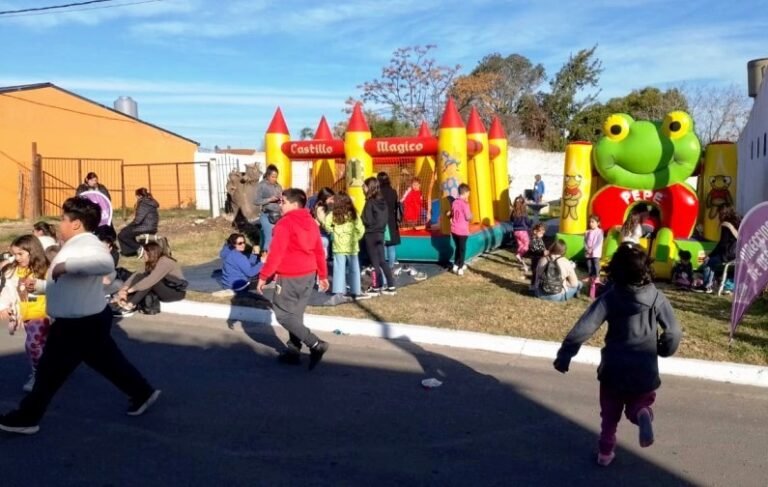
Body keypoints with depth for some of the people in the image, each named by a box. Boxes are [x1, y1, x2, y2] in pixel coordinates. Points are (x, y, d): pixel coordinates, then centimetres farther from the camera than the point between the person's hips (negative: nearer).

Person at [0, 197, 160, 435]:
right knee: (108, 362, 19)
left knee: (49, 372, 6)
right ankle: (143, 393, 30)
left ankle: (26, 418, 23)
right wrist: (37, 285, 22)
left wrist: (66, 265, -40)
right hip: (86, 321, 10)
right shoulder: (76, 245, 11)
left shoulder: (87, 244, -23)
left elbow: (105, 263, -45)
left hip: (80, 324, -10)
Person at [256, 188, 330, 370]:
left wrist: (263, 277, -11)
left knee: (283, 315, 1)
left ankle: (316, 344, -7)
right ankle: (293, 350, 20)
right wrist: (323, 276, 19)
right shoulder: (311, 222, 10)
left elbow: (276, 254, -17)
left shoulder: (285, 223, -14)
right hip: (309, 275, 8)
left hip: (289, 277, -8)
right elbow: (319, 252, 13)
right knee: (295, 314, 16)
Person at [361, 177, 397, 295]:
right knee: (382, 261, 12)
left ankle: (376, 288, 10)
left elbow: (367, 220, -18)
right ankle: (391, 286, 13)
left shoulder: (370, 202, -15)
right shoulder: (382, 201, 7)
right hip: (380, 233, 7)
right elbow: (386, 219, 12)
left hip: (371, 235, -7)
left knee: (375, 262, 1)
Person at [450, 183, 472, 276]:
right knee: (462, 249, 6)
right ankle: (460, 269, 9)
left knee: (458, 247, 20)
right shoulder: (464, 204, -17)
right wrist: (471, 214, 3)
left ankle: (456, 266, 26)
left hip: (454, 230, 6)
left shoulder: (454, 202, 4)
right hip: (462, 230, -6)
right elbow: (468, 217, -14)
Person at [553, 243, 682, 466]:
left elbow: (584, 327, -17)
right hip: (644, 369, 0)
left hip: (614, 368, 0)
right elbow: (673, 332, -8)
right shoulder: (656, 297, -9)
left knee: (610, 415, 20)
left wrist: (564, 355, -12)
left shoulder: (610, 297, -11)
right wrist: (664, 351, 13)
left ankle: (605, 452, 23)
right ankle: (642, 413, -12)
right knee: (638, 405, 20)